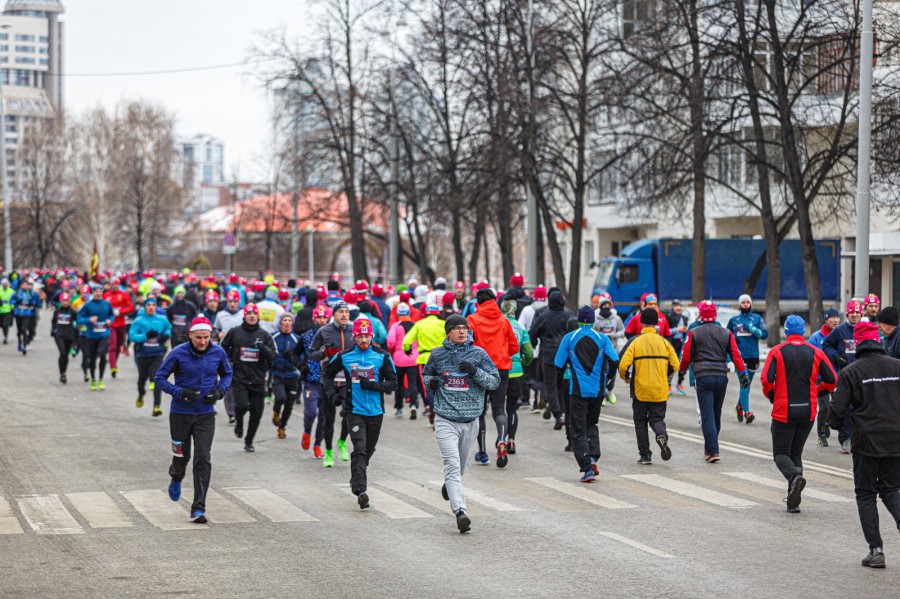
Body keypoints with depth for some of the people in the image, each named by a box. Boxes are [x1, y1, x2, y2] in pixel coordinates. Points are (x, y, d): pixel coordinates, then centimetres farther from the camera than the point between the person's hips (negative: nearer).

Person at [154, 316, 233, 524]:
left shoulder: (218, 353, -5)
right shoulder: (178, 353, -13)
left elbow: (227, 374, 13)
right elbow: (159, 378, -6)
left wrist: (219, 391, -6)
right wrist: (180, 392, -21)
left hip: (206, 415, 1)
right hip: (180, 413, -1)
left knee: (203, 460, -8)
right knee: (182, 456, 11)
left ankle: (198, 508, -5)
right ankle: (176, 479, 48)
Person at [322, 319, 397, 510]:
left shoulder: (382, 356, 0)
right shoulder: (344, 357, 1)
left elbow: (393, 383, 0)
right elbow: (327, 373, 17)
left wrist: (372, 385, -16)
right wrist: (331, 393, 2)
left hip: (376, 411, 2)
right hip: (354, 410, -2)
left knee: (368, 450, 15)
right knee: (359, 449, -17)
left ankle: (356, 479, 40)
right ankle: (360, 490, -23)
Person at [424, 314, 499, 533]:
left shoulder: (478, 353, 1)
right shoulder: (437, 354, 3)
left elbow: (495, 381, 0)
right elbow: (425, 373, 21)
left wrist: (475, 371, -17)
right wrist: (430, 381, -3)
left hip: (470, 421, 2)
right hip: (445, 420, -2)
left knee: (461, 465, 19)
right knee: (452, 464, -16)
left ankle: (450, 485, 52)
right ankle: (460, 512, -25)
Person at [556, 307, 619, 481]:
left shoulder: (568, 338, 0)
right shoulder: (602, 338, 1)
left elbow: (559, 365, -2)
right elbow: (614, 360, -8)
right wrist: (610, 377, 11)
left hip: (577, 390, -2)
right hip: (597, 389, 2)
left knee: (578, 429, 3)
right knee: (591, 424, 21)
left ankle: (587, 469, -7)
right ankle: (593, 457, -2)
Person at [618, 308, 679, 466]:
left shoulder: (635, 342, -6)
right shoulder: (664, 342, 1)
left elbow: (623, 365, -14)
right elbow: (675, 365, -1)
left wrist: (625, 377, 7)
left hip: (640, 390, -1)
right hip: (660, 391, 1)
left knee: (641, 422, 12)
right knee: (657, 419, 10)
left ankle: (645, 455, 11)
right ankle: (661, 435, -23)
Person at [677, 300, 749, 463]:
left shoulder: (694, 333, -2)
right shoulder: (726, 333, 6)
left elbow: (686, 356, 2)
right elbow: (736, 355, 2)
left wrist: (681, 373, 18)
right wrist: (743, 374, 7)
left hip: (703, 377, -3)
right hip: (722, 377, 4)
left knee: (707, 415, -5)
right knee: (717, 414, 17)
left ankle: (712, 451, -14)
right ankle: (710, 447, 30)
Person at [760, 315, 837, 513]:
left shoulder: (777, 352, -5)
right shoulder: (816, 353, 3)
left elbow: (766, 379, -15)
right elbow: (832, 380, 0)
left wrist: (771, 396, 4)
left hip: (783, 411, -3)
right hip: (808, 411, 3)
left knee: (781, 453, 7)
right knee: (796, 454, 14)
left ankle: (795, 476, -25)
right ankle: (793, 502, 7)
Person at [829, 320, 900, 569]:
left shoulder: (850, 372, -6)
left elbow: (838, 408, -7)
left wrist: (838, 425, 14)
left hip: (866, 442, -3)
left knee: (866, 494, 9)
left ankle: (876, 550, 2)